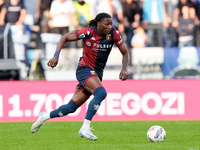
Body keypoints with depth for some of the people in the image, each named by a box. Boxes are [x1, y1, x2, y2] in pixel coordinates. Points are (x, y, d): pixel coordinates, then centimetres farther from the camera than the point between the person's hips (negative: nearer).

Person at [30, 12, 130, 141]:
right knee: (101, 93, -32)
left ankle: (44, 117, 31)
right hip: (84, 69, -5)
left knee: (71, 107, 7)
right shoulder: (88, 32, -17)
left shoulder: (113, 33, -8)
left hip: (97, 74, 5)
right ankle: (85, 128, -28)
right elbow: (65, 38, -7)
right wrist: (56, 56, -19)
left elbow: (125, 52, 1)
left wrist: (124, 69, -16)